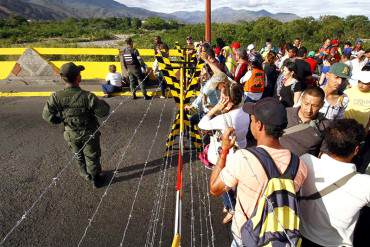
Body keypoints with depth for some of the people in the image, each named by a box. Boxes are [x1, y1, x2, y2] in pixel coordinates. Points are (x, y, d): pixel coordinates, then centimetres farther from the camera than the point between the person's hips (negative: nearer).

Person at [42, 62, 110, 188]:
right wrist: (101, 103, -4)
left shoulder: (56, 97, -20)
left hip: (71, 135, 3)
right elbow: (104, 111, -25)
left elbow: (47, 115, -13)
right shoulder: (87, 96, -29)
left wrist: (61, 120, 3)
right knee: (92, 156, 19)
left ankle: (85, 173, 49)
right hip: (89, 134, -3)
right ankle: (95, 178, 37)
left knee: (78, 155, 28)